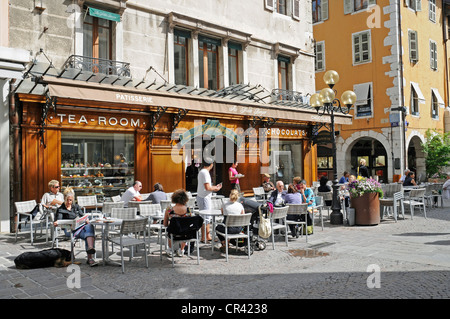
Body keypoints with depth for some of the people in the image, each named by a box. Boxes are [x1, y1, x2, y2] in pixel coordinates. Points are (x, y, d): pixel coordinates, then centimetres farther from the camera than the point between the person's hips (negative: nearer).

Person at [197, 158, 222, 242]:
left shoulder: (201, 172, 14)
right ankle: (203, 238, 0)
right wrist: (215, 188, -6)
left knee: (207, 217, 15)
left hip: (202, 197, 10)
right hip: (204, 197, -10)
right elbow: (207, 187, -22)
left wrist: (214, 187, 17)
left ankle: (208, 236, 20)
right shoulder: (205, 172, -17)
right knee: (206, 217, -5)